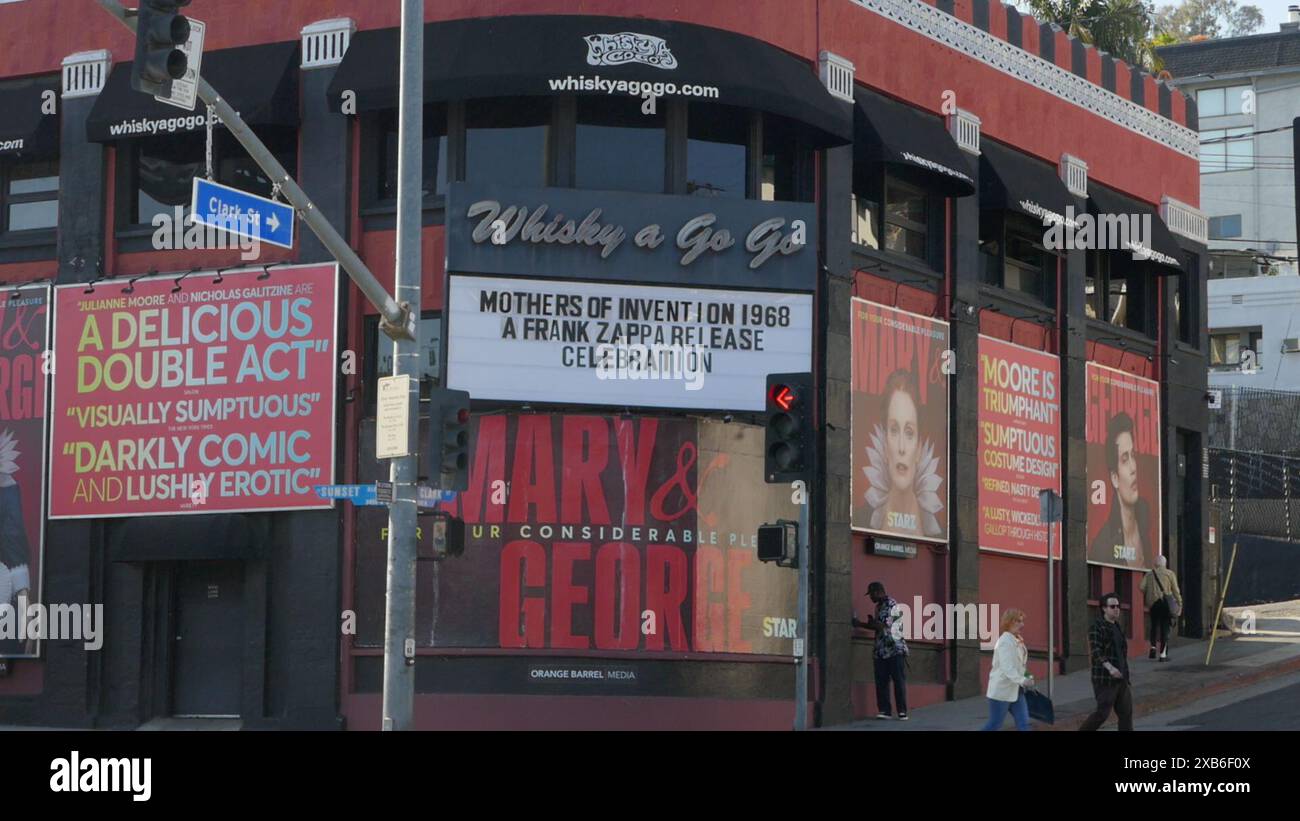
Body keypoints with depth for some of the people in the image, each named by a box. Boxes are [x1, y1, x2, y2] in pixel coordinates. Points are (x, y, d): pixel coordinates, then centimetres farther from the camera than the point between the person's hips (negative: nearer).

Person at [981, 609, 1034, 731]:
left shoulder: (1018, 641, 10)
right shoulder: (1005, 642, -19)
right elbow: (1007, 667, -30)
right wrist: (1022, 680, -41)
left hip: (1015, 690, 9)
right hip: (1001, 690, -9)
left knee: (1023, 723, 0)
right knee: (994, 725, -1)